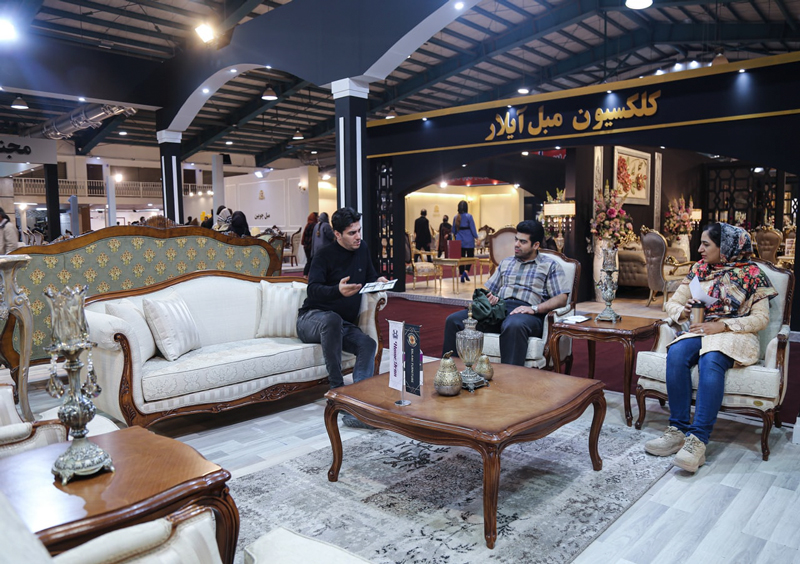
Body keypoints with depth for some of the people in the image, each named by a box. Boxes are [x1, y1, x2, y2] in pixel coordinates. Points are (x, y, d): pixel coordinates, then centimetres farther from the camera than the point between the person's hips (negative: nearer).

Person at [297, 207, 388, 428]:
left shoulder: (362, 250, 11)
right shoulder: (324, 255, -7)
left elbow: (370, 276, 23)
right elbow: (313, 289, -19)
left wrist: (379, 281, -3)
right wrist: (338, 290, -39)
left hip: (344, 326, 5)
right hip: (312, 318, -5)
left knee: (368, 344, -26)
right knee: (332, 319, -41)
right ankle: (337, 386, -31)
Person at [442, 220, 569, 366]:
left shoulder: (550, 266, 13)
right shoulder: (506, 263, 29)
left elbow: (562, 298, 0)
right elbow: (489, 290, 27)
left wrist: (534, 308, -16)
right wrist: (490, 298, 1)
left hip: (527, 313, -5)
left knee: (513, 325, -44)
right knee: (454, 320, -19)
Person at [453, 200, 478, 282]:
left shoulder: (456, 217, 3)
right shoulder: (469, 216, -9)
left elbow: (454, 230, 11)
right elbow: (473, 229, -10)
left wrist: (455, 237, 24)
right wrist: (477, 238, -3)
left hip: (459, 241, 4)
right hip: (469, 241, -4)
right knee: (470, 256, 6)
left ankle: (461, 275, 8)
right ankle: (466, 271, -16)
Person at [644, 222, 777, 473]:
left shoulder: (750, 273, 2)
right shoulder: (699, 269, 14)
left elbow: (762, 317, -3)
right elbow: (672, 303, 16)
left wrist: (722, 325, -16)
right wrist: (682, 311, -9)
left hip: (735, 335, -4)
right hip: (700, 331, 4)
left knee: (710, 361, -37)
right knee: (676, 353, -30)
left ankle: (698, 440, -39)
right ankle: (678, 430, -26)